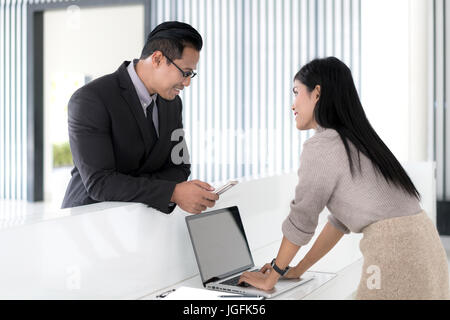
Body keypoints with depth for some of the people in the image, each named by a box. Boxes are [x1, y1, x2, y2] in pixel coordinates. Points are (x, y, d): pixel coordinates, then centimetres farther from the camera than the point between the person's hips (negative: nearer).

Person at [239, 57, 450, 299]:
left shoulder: (320, 146, -7)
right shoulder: (357, 140, 20)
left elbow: (301, 220, -3)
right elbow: (341, 218, 24)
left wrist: (270, 279, 8)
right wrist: (298, 270, 27)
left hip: (396, 251, -9)